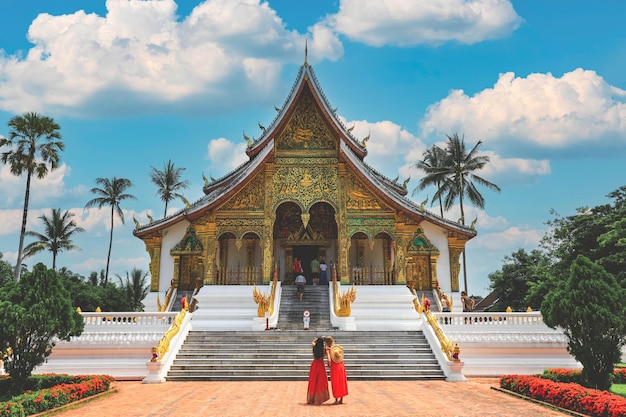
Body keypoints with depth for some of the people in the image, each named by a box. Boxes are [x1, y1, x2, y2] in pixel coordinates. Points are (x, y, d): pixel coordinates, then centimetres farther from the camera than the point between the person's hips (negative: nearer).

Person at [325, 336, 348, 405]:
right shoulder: (338, 347, 0)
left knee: (335, 383, 8)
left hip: (334, 367, -4)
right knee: (341, 382, 14)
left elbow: (329, 359, -24)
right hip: (341, 365, 4)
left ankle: (336, 400, 12)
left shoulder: (328, 349, -14)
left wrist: (329, 365, -3)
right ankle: (341, 399, 21)